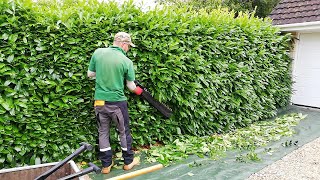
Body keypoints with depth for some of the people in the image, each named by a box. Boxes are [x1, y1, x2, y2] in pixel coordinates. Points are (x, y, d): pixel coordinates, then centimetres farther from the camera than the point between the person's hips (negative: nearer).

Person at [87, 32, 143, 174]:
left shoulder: (98, 53, -3)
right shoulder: (127, 62, -11)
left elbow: (90, 74, 6)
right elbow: (131, 86, -1)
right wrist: (137, 90, 21)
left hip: (99, 102, 3)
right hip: (117, 102, -3)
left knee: (103, 133, 16)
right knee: (124, 132, 16)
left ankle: (106, 165, 26)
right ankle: (128, 162, 31)